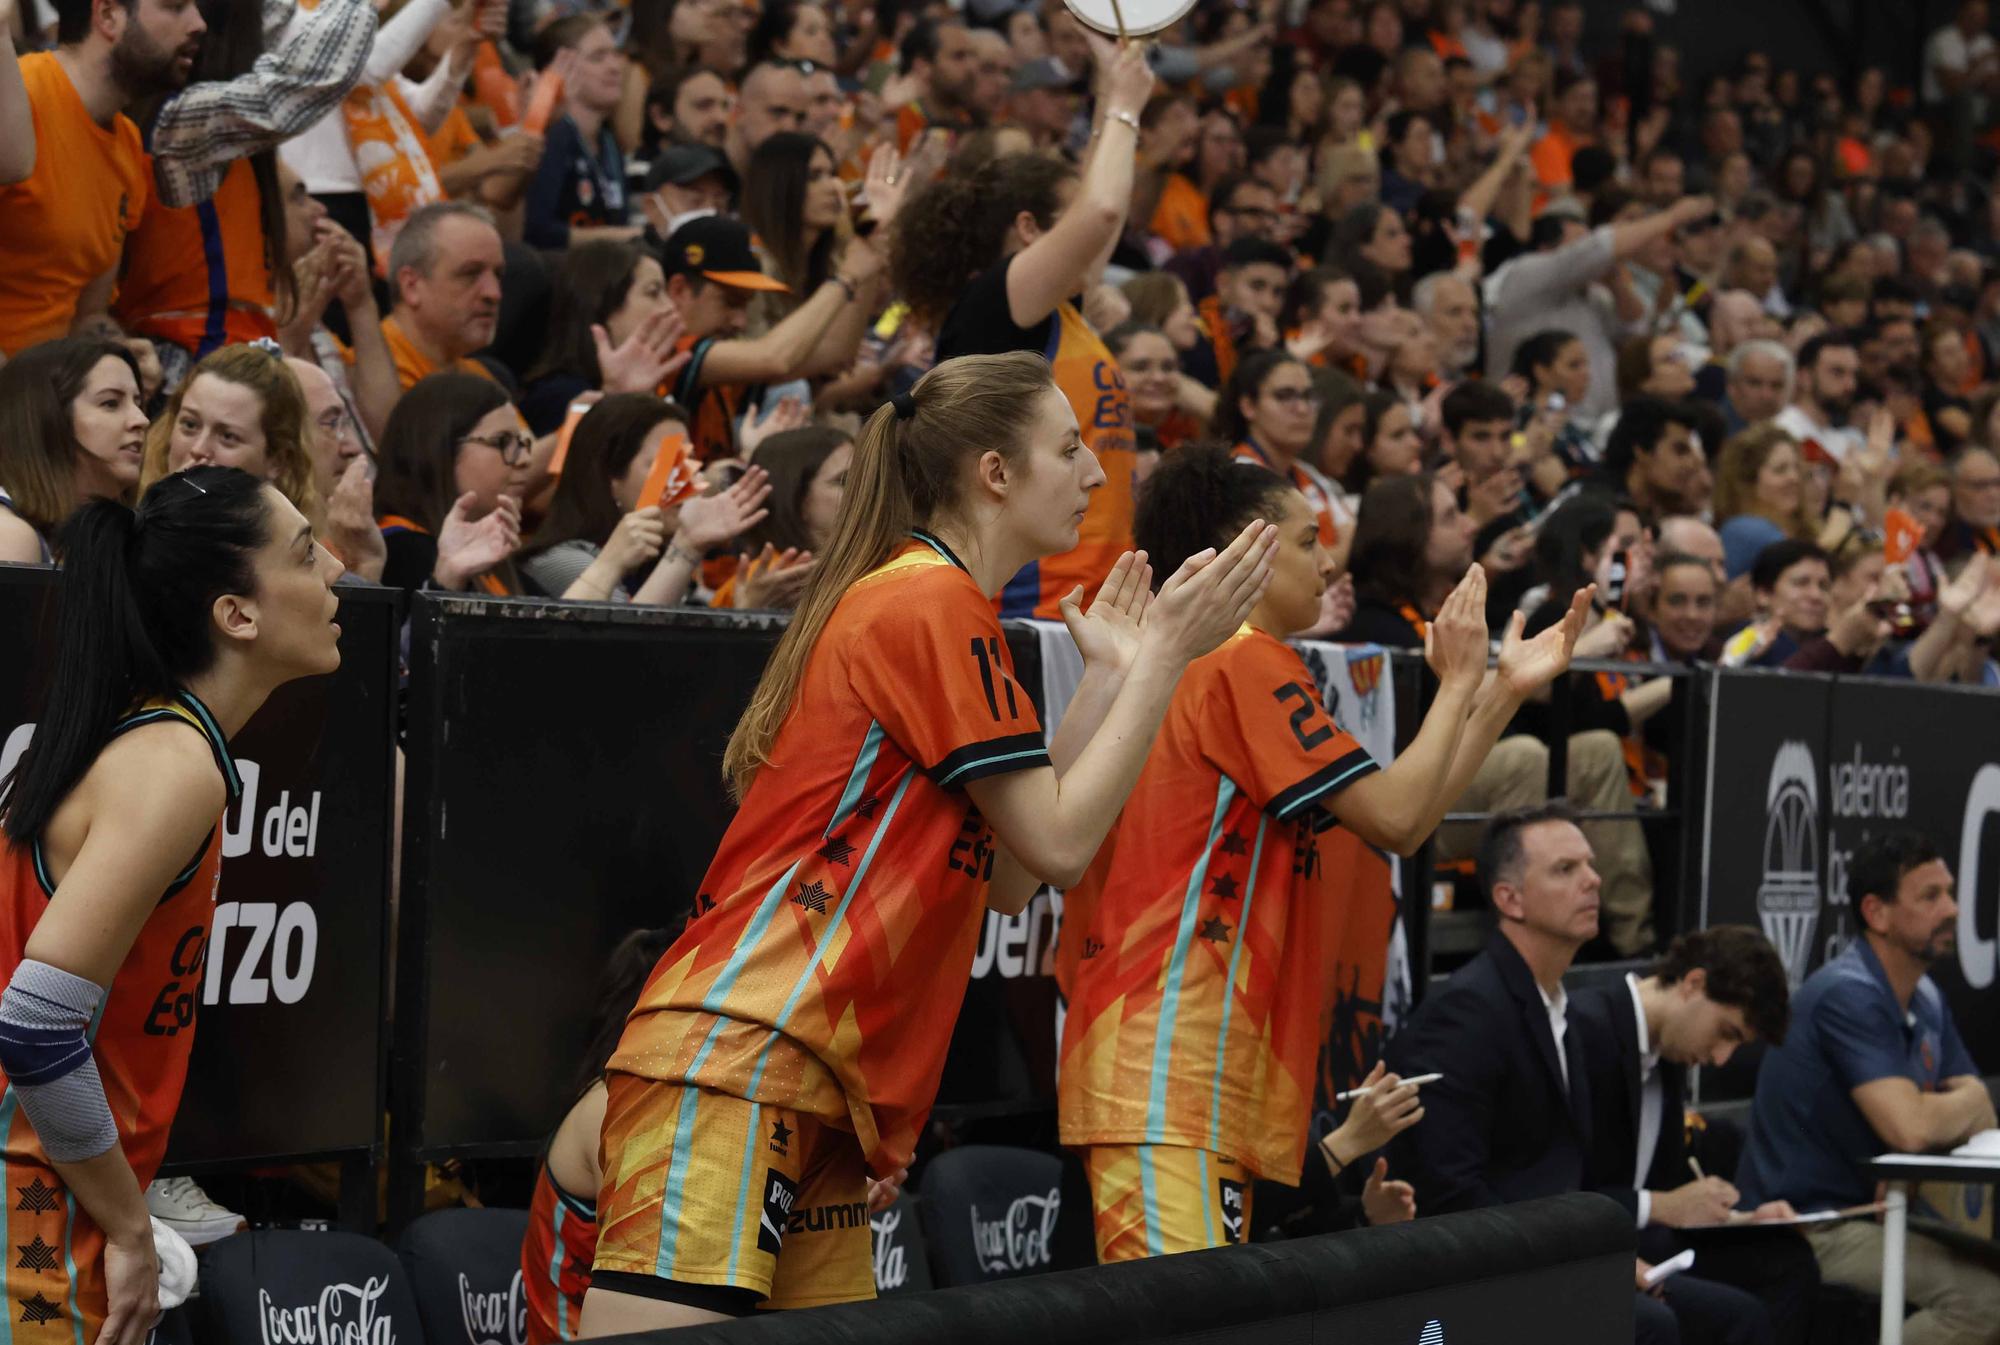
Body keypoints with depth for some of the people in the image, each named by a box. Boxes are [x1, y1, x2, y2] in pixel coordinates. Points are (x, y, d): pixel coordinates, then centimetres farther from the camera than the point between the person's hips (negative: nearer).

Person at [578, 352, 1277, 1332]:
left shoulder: (911, 598, 22)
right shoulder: (937, 601, -7)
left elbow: (1008, 877, 19)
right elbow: (1057, 843, -8)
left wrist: (1108, 671, 20)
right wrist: (1163, 654, -2)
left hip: (819, 1098, 10)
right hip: (737, 1059, -10)